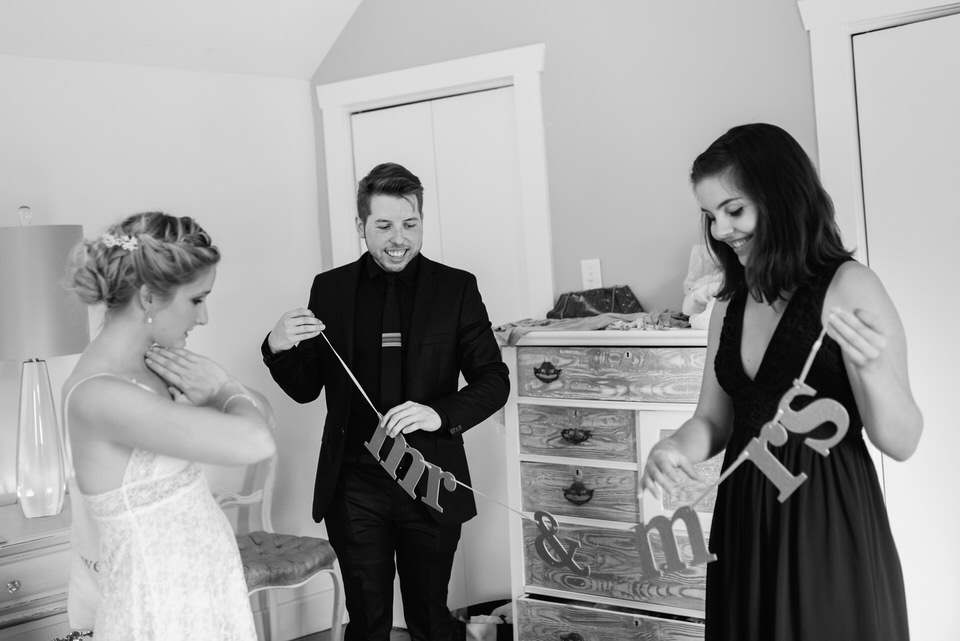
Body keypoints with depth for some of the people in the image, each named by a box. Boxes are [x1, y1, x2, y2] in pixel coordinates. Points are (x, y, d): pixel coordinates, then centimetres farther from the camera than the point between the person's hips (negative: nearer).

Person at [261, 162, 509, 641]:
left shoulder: (456, 288, -1)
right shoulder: (330, 289, 2)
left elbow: (494, 381, -3)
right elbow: (305, 389, 8)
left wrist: (441, 414, -22)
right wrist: (278, 348, -14)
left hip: (431, 482, 0)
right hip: (354, 488, 1)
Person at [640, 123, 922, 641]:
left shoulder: (849, 289, -11)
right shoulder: (730, 306, 7)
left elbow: (900, 442, -11)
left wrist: (871, 368, -29)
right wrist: (672, 450, -9)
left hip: (829, 523, -5)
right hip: (744, 522, 6)